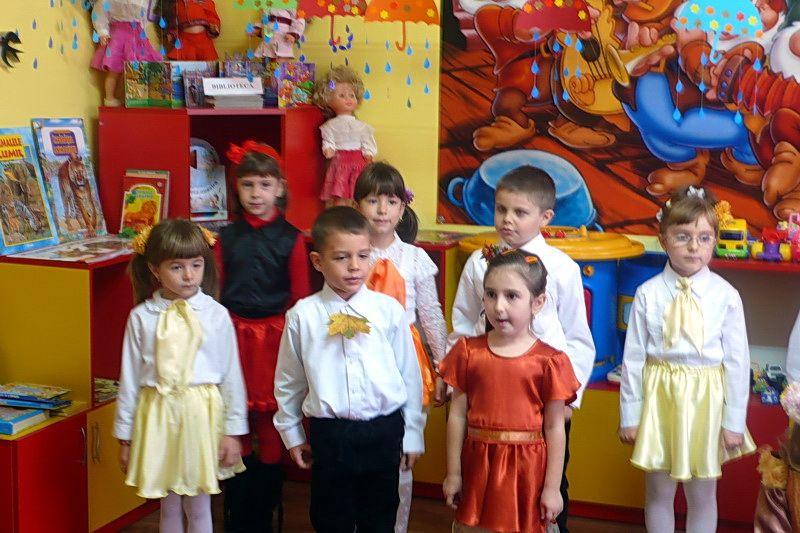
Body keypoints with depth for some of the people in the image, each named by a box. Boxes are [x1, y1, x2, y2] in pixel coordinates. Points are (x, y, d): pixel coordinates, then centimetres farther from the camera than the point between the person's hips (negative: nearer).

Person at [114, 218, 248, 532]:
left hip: (203, 412, -1)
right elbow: (129, 378, 2)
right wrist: (125, 436, 5)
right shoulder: (141, 317, -4)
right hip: (158, 414, 1)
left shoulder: (216, 314, -6)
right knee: (169, 506, 15)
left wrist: (233, 431, -2)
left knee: (199, 507, 11)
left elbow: (232, 374, -2)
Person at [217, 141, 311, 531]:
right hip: (233, 335, 2)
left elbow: (300, 298, 0)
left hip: (274, 338, -2)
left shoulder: (291, 239, -2)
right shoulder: (227, 237, 6)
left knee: (270, 431, 6)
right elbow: (214, 292, 9)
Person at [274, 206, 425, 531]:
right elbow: (288, 380, 7)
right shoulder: (303, 315, -4)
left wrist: (412, 434, 6)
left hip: (383, 432, 0)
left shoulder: (389, 310, -4)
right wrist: (291, 434, 13)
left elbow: (409, 374, 3)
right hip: (329, 434, 0)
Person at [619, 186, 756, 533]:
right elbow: (633, 357, -3)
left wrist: (734, 422, -2)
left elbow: (737, 361, -4)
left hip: (705, 400, 0)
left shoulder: (725, 295, -9)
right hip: (659, 398, 0)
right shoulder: (649, 293, -8)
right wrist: (629, 416, 0)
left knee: (702, 496, 13)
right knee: (659, 493, 14)